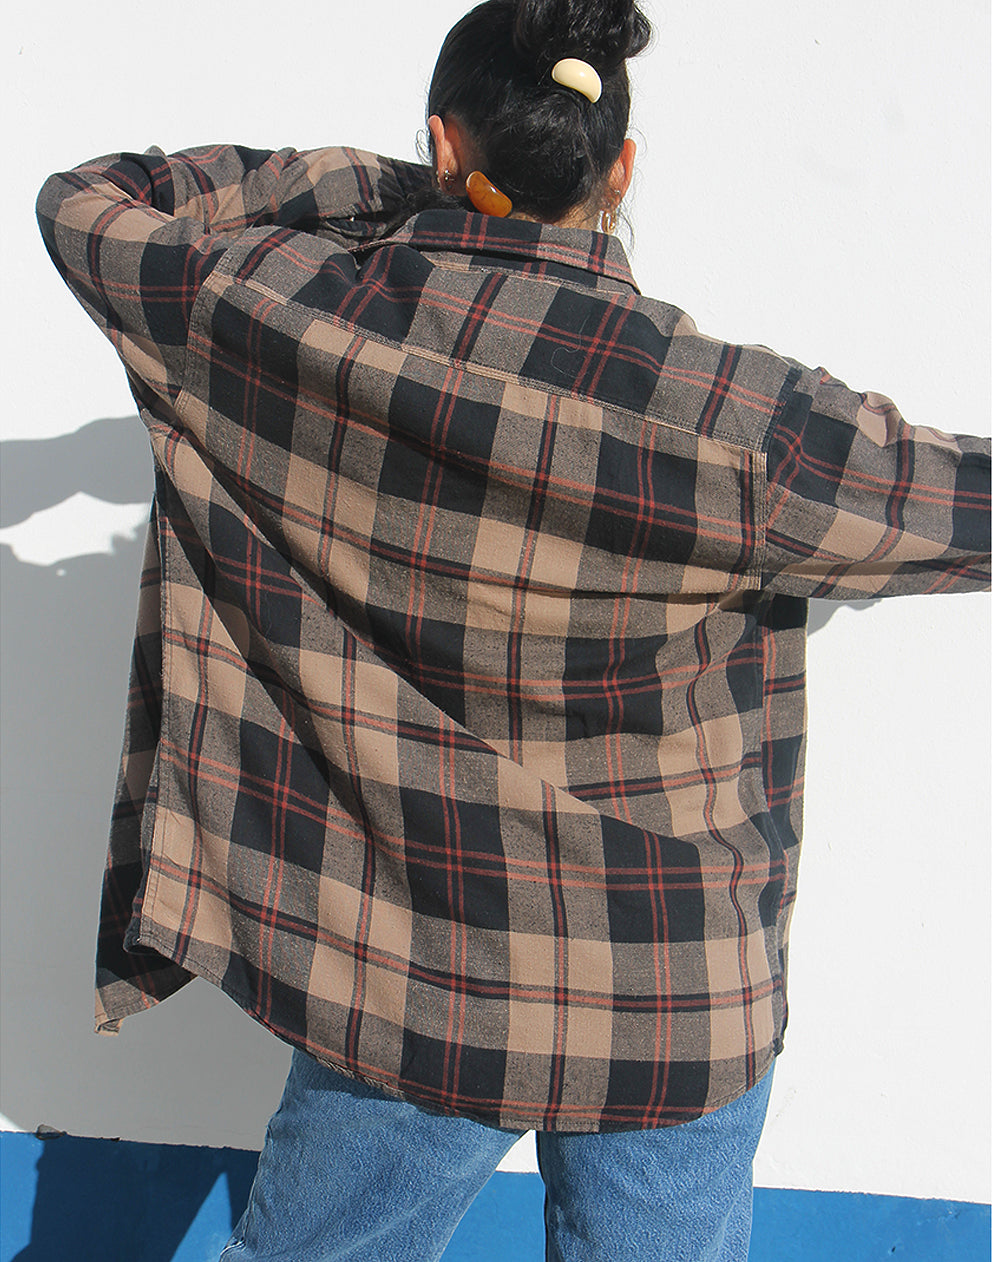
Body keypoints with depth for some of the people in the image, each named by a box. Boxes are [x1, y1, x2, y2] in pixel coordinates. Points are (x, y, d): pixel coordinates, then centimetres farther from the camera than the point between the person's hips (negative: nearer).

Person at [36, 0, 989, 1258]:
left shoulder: (264, 317, -12)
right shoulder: (737, 424, -20)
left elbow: (81, 203, 6)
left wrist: (343, 183, 8)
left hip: (401, 979, 2)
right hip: (669, 1010, -1)